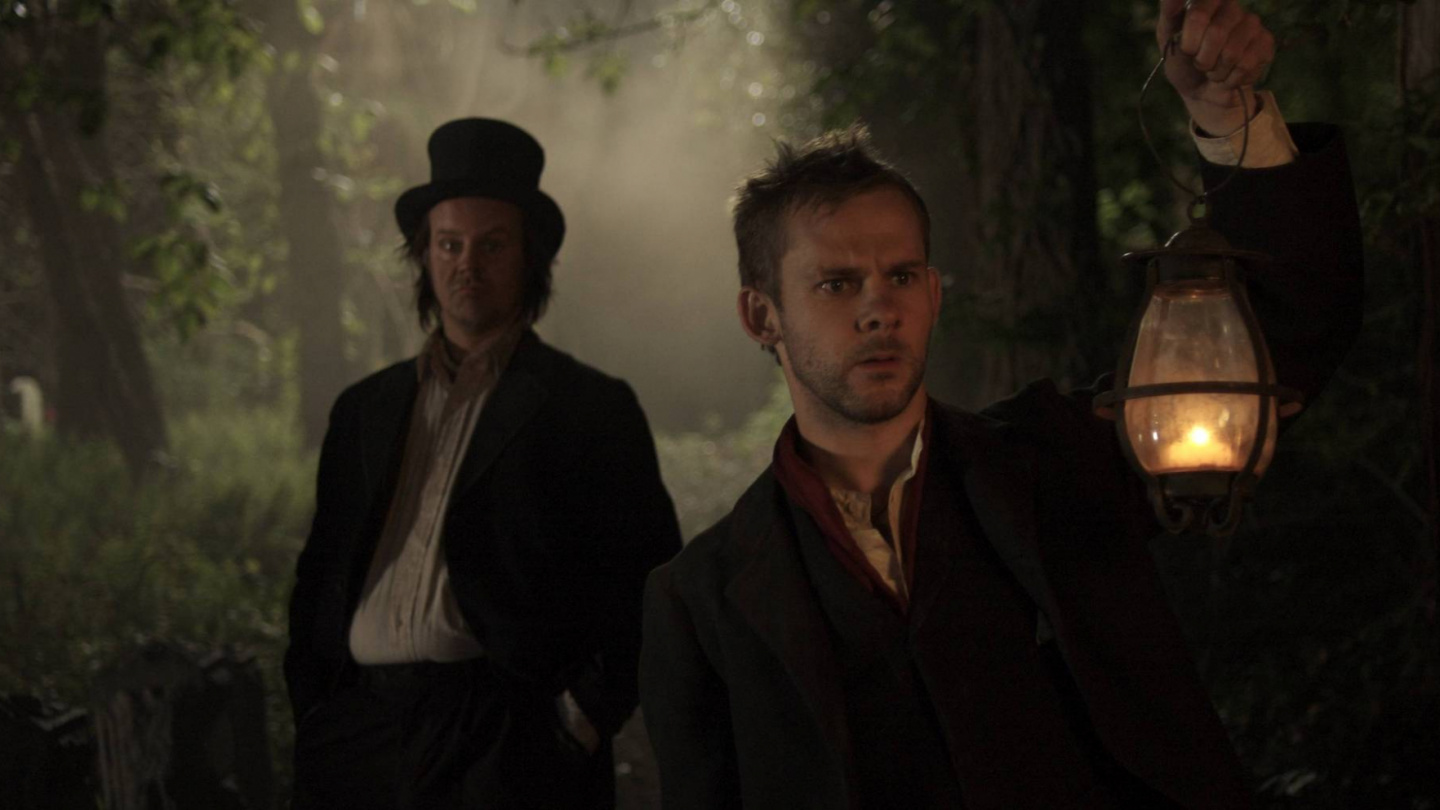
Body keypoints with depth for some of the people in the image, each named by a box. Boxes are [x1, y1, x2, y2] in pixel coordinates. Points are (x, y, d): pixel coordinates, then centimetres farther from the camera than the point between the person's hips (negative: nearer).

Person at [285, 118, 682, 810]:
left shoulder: (592, 409, 5)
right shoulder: (363, 409, 18)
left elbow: (650, 578, -1)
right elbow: (319, 573, 19)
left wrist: (586, 714, -9)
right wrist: (312, 710, 7)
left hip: (507, 750, -4)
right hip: (358, 741, 4)